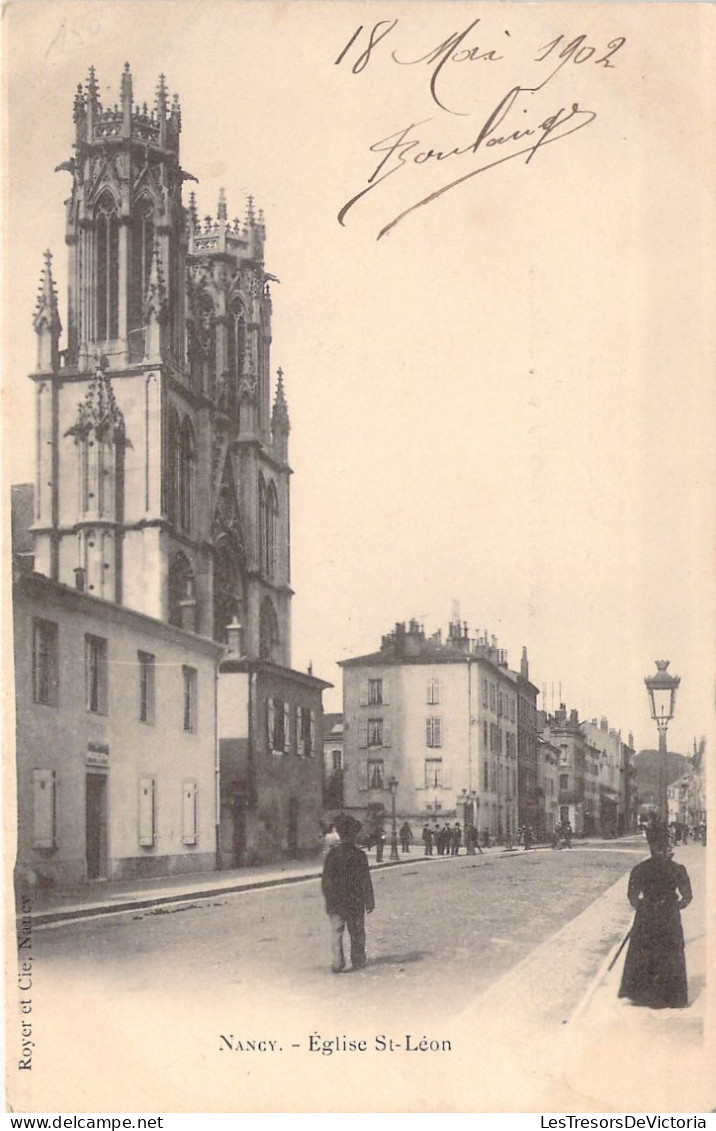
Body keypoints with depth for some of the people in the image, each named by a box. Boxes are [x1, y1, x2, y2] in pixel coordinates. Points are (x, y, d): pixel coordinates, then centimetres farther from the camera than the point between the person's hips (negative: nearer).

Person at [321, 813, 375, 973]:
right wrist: (370, 902, 1)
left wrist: (328, 899, 9)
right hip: (355, 901, -1)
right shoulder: (359, 855, -11)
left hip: (335, 901, 1)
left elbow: (326, 880, -2)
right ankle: (358, 961, 23)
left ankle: (338, 962, -7)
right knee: (357, 932, 14)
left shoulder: (333, 854, -7)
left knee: (336, 932, 5)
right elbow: (366, 881, -7)